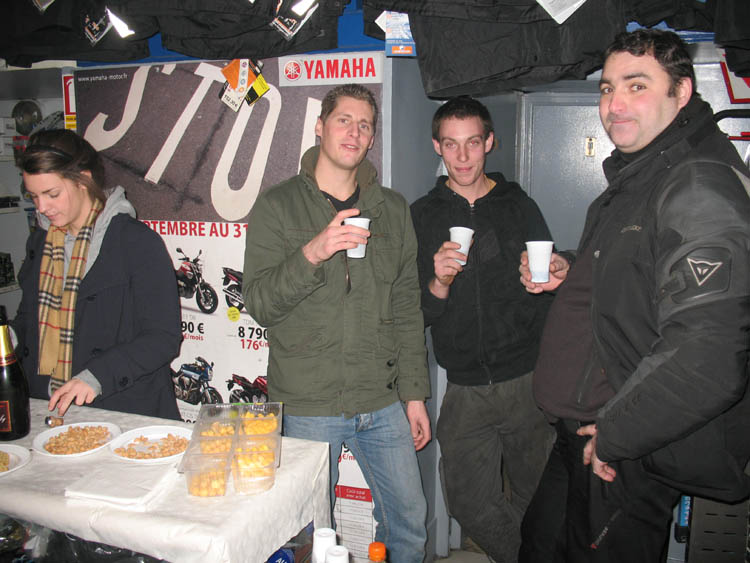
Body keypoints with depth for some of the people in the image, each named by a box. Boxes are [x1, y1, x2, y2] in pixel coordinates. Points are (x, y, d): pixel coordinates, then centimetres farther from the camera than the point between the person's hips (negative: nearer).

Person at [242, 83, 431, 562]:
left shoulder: (393, 209, 8)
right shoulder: (277, 207, -1)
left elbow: (406, 308, 9)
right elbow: (259, 303, -8)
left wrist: (415, 394, 6)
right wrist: (311, 254, -24)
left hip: (383, 404, 3)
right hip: (308, 407, -3)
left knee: (410, 521, 14)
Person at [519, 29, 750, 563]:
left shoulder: (701, 189, -24)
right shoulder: (637, 177, 10)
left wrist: (613, 436, -21)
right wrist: (570, 273, 6)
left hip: (632, 460, -10)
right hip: (585, 434, 10)